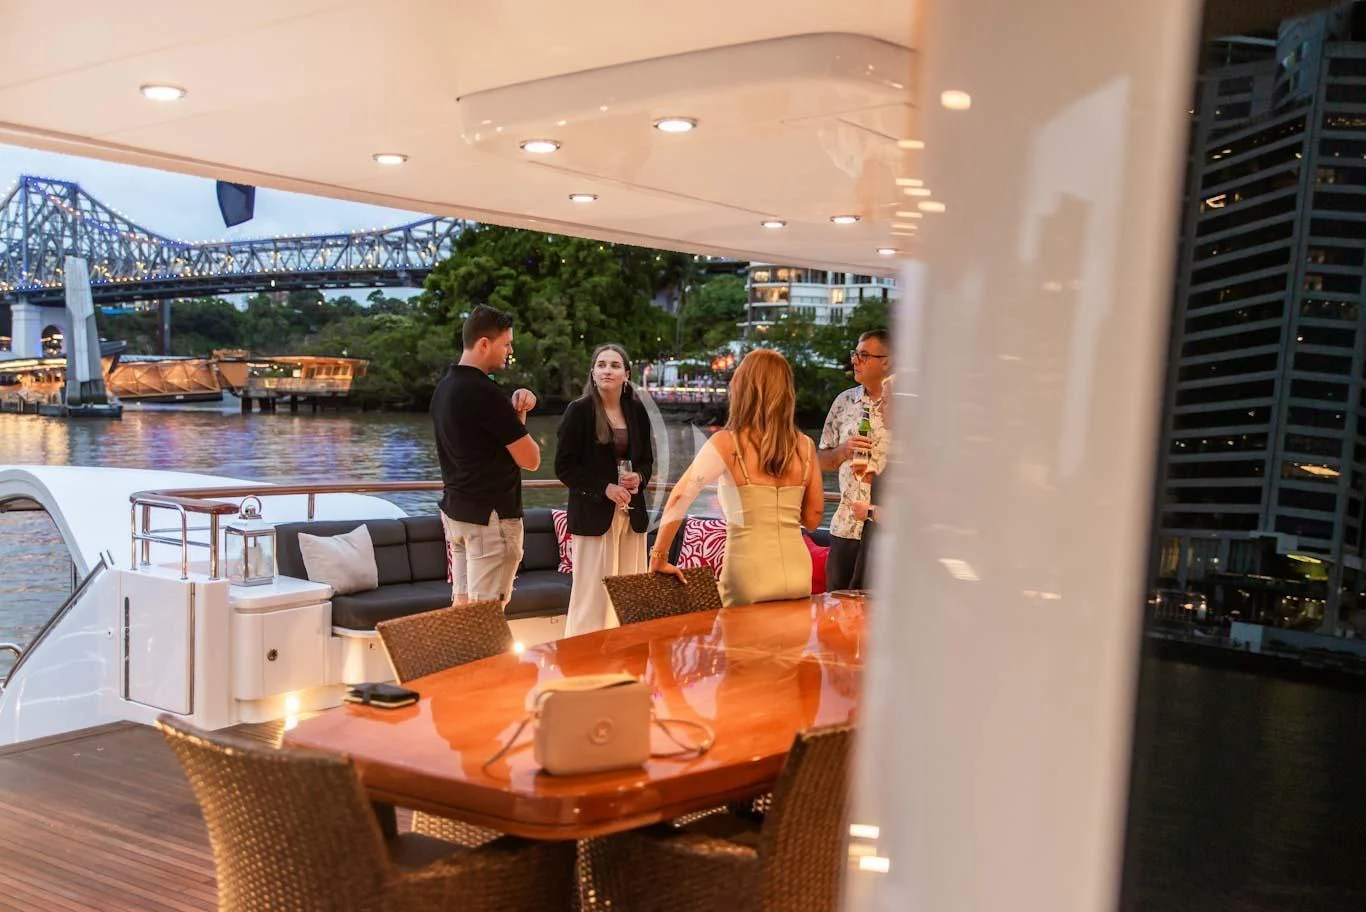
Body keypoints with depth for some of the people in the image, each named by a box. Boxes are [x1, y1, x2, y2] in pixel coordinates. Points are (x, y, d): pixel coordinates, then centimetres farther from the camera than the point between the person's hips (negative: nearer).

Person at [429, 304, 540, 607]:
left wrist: (515, 410, 1)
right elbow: (530, 460, -15)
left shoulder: (444, 388, 10)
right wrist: (520, 416, 3)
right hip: (491, 516, -9)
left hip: (455, 511, 9)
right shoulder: (484, 393, -19)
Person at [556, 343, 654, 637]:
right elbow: (563, 467, -7)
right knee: (594, 593, -3)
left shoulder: (637, 411, 9)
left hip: (631, 513, 5)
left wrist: (639, 477, -4)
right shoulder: (579, 411, -5)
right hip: (593, 513, -5)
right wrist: (604, 488, -16)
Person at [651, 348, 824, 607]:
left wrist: (659, 558, -6)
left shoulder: (727, 443, -8)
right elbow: (813, 518, 10)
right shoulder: (805, 446, 3)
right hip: (798, 576, 4)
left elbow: (678, 499, -14)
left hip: (750, 579, -4)